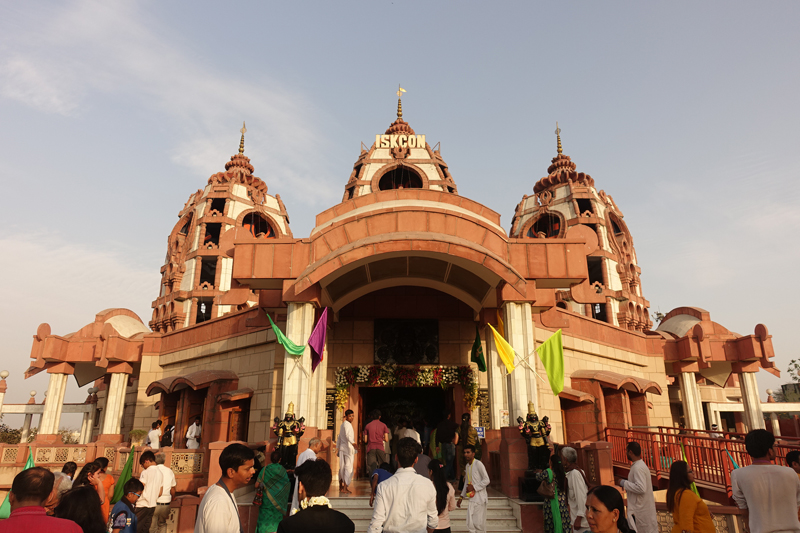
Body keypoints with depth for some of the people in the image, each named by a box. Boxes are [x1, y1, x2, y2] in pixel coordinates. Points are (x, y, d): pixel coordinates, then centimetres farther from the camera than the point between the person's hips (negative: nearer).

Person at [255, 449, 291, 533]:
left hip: (266, 503, -1)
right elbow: (287, 485, -1)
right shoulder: (283, 471, -7)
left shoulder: (265, 469, -10)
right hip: (279, 503, 1)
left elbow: (257, 485, -10)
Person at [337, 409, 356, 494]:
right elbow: (348, 435, -28)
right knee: (348, 467, -9)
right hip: (348, 448, -10)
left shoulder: (342, 425, 18)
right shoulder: (347, 424, -10)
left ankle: (341, 486, 23)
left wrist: (338, 447, 29)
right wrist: (353, 443, -40)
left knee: (342, 467, 15)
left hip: (342, 448, 10)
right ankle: (345, 488, -11)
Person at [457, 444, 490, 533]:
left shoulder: (478, 464, -10)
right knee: (470, 525, 5)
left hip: (480, 498, -7)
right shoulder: (467, 466, 14)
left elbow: (486, 480, -12)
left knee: (479, 524, -7)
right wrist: (461, 497, 20)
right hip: (471, 499, 7)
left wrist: (474, 487, -15)